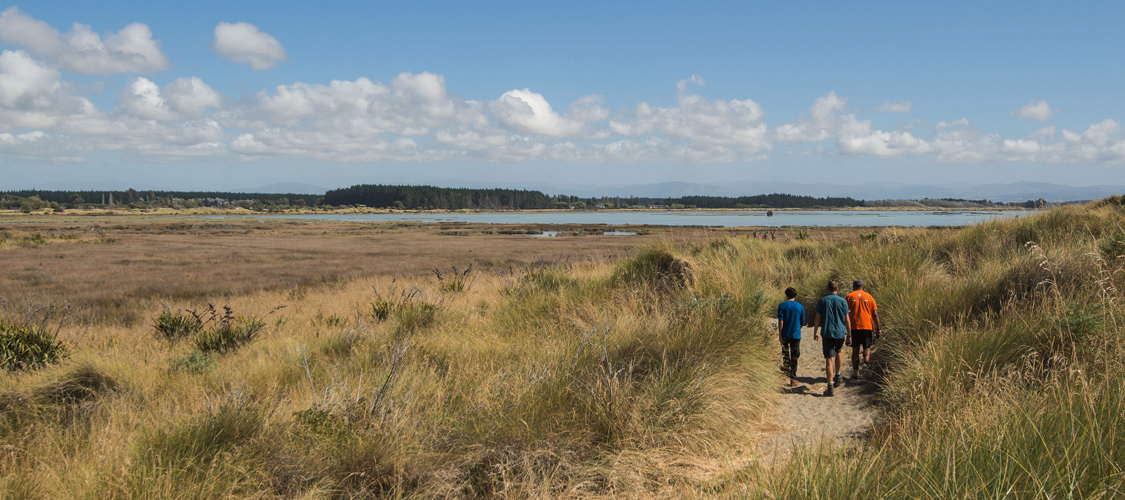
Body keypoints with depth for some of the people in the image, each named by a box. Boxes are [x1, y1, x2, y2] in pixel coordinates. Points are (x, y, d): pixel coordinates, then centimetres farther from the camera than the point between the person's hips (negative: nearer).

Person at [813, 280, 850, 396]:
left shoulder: (822, 301, 0)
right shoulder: (843, 301, 0)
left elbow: (817, 319, 1)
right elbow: (847, 320, 1)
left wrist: (815, 333, 11)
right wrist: (849, 334, 9)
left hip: (827, 333, -2)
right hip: (840, 332, 2)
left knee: (829, 359, -5)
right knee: (838, 352, 30)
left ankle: (830, 387, -9)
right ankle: (837, 376, 37)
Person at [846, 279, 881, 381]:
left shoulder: (849, 296, 6)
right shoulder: (869, 296, 9)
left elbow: (846, 314, 1)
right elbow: (875, 314, 5)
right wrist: (877, 330, 8)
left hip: (854, 327, 0)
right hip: (867, 326, 0)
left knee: (855, 349, 7)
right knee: (867, 347, 14)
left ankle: (855, 373, 7)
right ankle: (866, 362, -15)